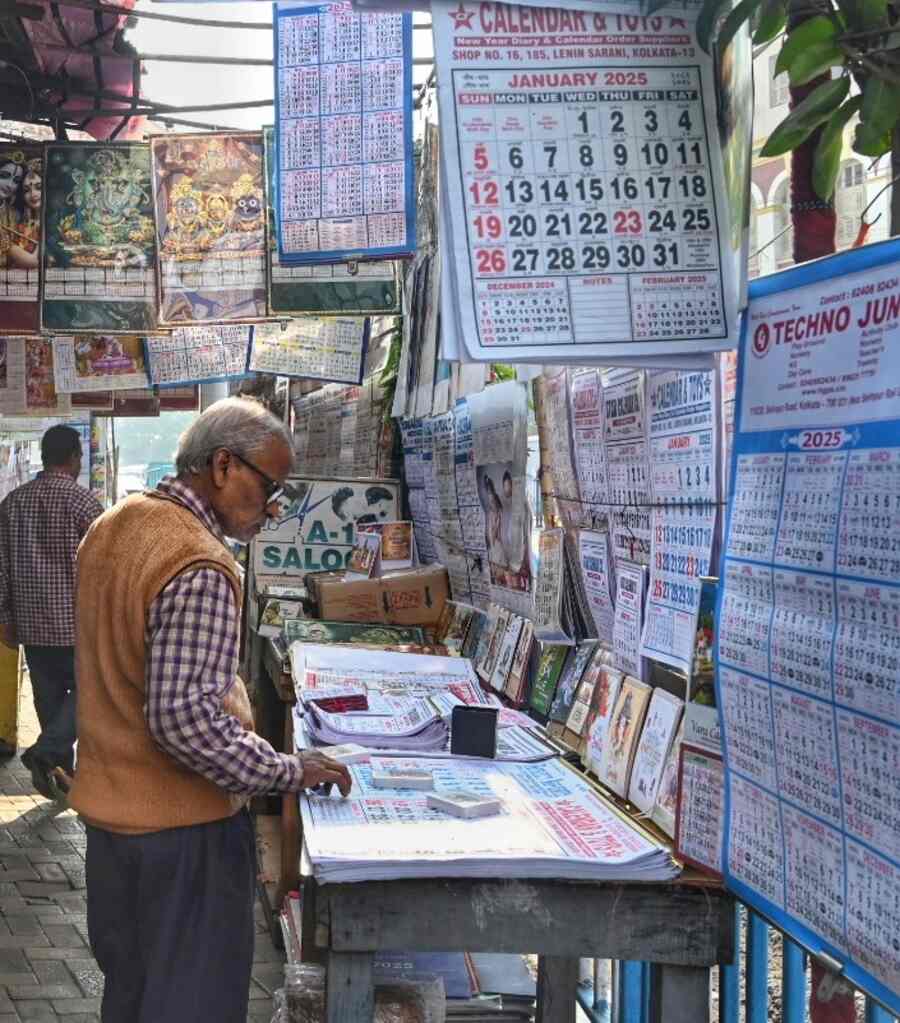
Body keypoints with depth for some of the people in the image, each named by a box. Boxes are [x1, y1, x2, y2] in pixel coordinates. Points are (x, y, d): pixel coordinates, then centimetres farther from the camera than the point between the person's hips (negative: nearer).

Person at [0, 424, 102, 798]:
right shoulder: (83, 501, -11)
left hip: (31, 621, 5)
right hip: (75, 618, -5)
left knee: (49, 695, 13)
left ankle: (61, 767, 19)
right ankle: (45, 751, -11)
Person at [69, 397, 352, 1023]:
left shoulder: (111, 527, 6)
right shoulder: (200, 568, -25)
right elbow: (185, 718, -29)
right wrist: (288, 772, -19)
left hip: (109, 803, 9)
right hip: (180, 828, -9)